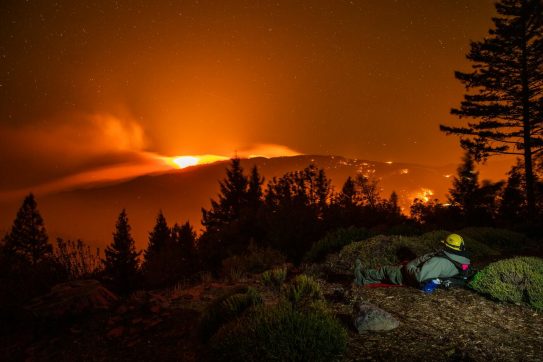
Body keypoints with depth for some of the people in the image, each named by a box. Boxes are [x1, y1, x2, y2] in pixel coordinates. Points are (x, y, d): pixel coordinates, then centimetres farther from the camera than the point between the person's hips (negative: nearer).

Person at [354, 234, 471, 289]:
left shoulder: (439, 261, -38)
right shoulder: (460, 261, -11)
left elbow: (419, 277, -42)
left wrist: (409, 267, -22)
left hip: (410, 275, -9)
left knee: (386, 270, 12)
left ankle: (362, 273, 36)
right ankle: (362, 280, 37)